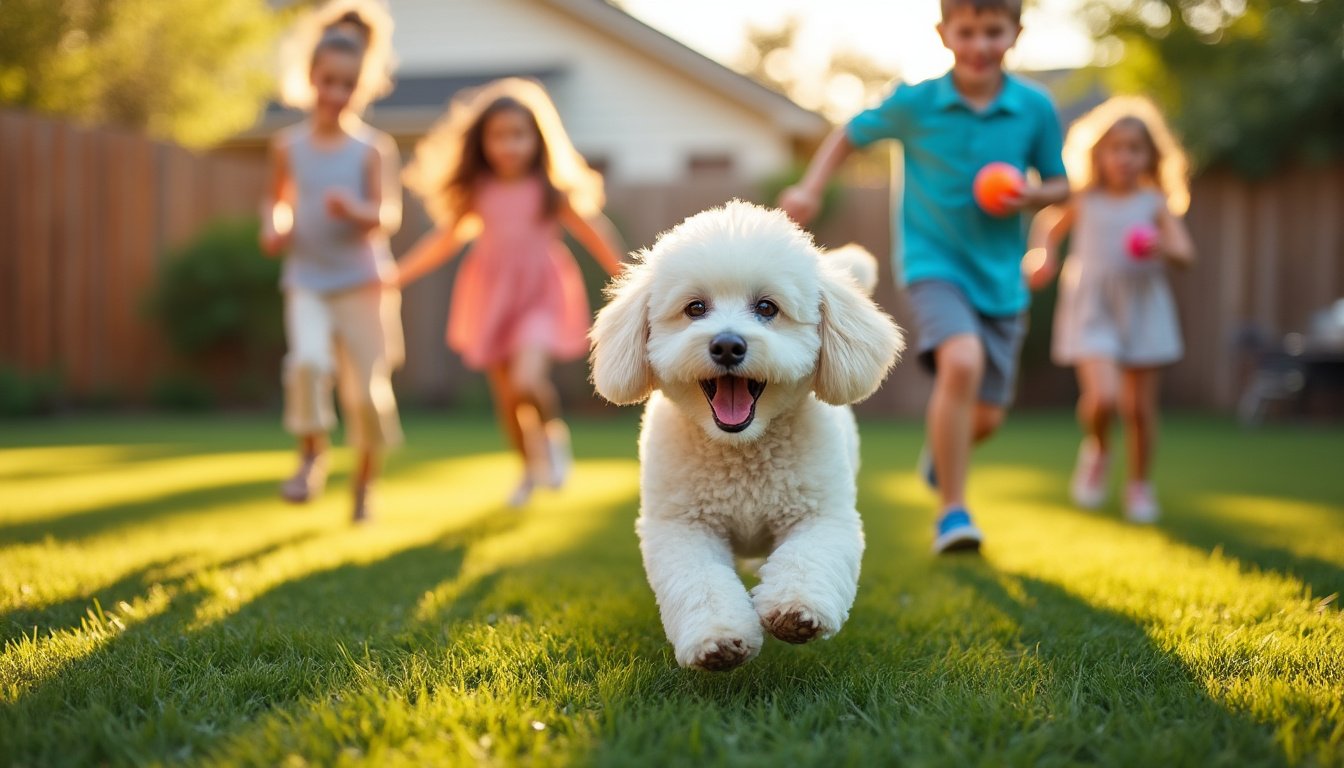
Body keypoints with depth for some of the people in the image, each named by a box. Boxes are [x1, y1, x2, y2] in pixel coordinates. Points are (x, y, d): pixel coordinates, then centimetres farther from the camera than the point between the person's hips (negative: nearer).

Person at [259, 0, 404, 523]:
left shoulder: (373, 149, -3)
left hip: (362, 281, -1)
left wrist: (357, 211, -31)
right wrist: (273, 228, -1)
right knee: (308, 362, -25)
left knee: (368, 389, 3)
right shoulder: (289, 146, 5)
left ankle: (365, 480, 24)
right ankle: (312, 456, -3)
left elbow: (390, 216, -11)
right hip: (306, 282, 1)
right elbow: (277, 198, 19)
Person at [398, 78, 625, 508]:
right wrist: (396, 276, 7)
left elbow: (592, 234, -1)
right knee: (506, 397, 10)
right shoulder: (478, 192, -1)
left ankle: (554, 435, 8)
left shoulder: (550, 191, -7)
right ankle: (531, 468, 35)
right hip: (492, 297, 3)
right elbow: (446, 239, 9)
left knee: (527, 381, -25)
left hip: (541, 298, -3)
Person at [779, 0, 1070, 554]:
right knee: (962, 361, -31)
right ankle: (952, 510, -18)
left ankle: (941, 452, 46)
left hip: (1001, 277, 3)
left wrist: (1033, 195, -12)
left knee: (987, 416, 7)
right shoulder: (914, 103, -6)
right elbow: (850, 135, 9)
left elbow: (1060, 184, 10)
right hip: (934, 264, -3)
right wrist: (811, 188, -5)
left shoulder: (1036, 109, -2)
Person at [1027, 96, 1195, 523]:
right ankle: (1096, 450, 13)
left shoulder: (1155, 204, 3)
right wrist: (1043, 252, -2)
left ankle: (1139, 484, 26)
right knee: (1102, 396, -20)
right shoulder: (1084, 201, 4)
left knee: (1141, 406, 5)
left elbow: (1186, 254, -1)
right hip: (1092, 309, -1)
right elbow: (1048, 225, 19)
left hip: (1143, 311, 1)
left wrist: (1162, 248, -24)